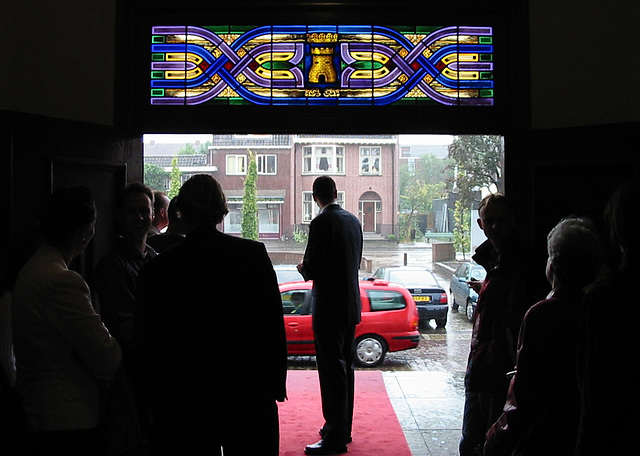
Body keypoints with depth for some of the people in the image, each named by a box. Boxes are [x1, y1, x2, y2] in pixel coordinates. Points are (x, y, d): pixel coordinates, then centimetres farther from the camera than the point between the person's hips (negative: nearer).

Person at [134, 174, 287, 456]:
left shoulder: (157, 269, -5)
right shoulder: (253, 254, -7)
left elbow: (145, 343, 0)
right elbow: (273, 325, -6)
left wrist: (157, 400, 11)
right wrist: (276, 383, 4)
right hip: (248, 392, 0)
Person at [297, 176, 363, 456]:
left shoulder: (321, 222, -16)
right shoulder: (353, 221, 9)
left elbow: (312, 268, -19)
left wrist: (303, 268, 4)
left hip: (329, 306, -9)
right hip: (350, 305, 9)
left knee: (332, 372, -4)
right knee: (345, 367, 17)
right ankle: (342, 428, 28)